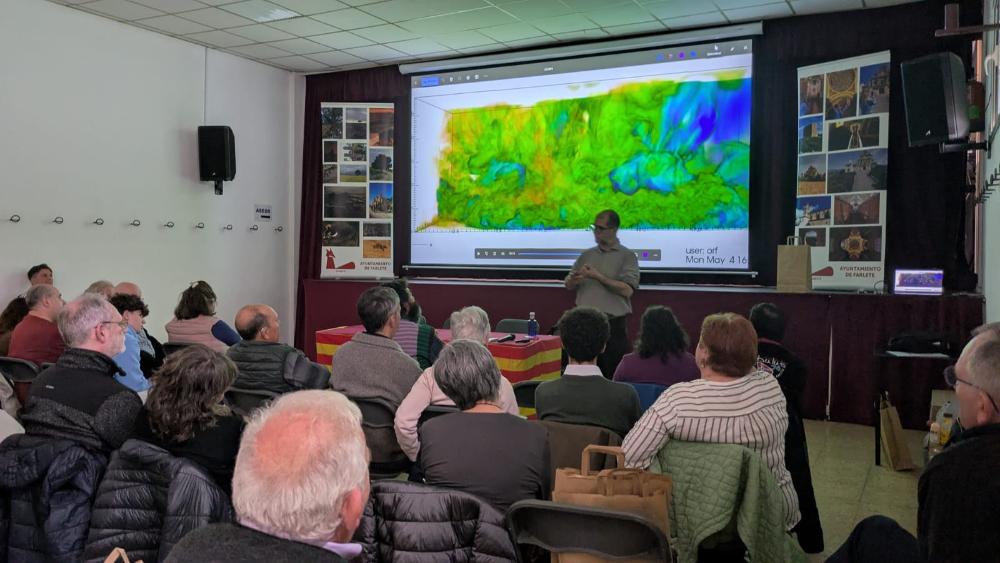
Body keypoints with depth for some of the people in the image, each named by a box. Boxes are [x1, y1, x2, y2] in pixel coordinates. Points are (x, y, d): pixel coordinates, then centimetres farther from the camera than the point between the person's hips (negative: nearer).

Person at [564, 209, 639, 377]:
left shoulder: (627, 256, -1)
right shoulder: (587, 254, 14)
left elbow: (627, 290, -13)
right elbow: (569, 285, 16)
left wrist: (598, 277, -14)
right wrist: (574, 280, -7)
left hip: (613, 324, -4)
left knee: (612, 375, -2)